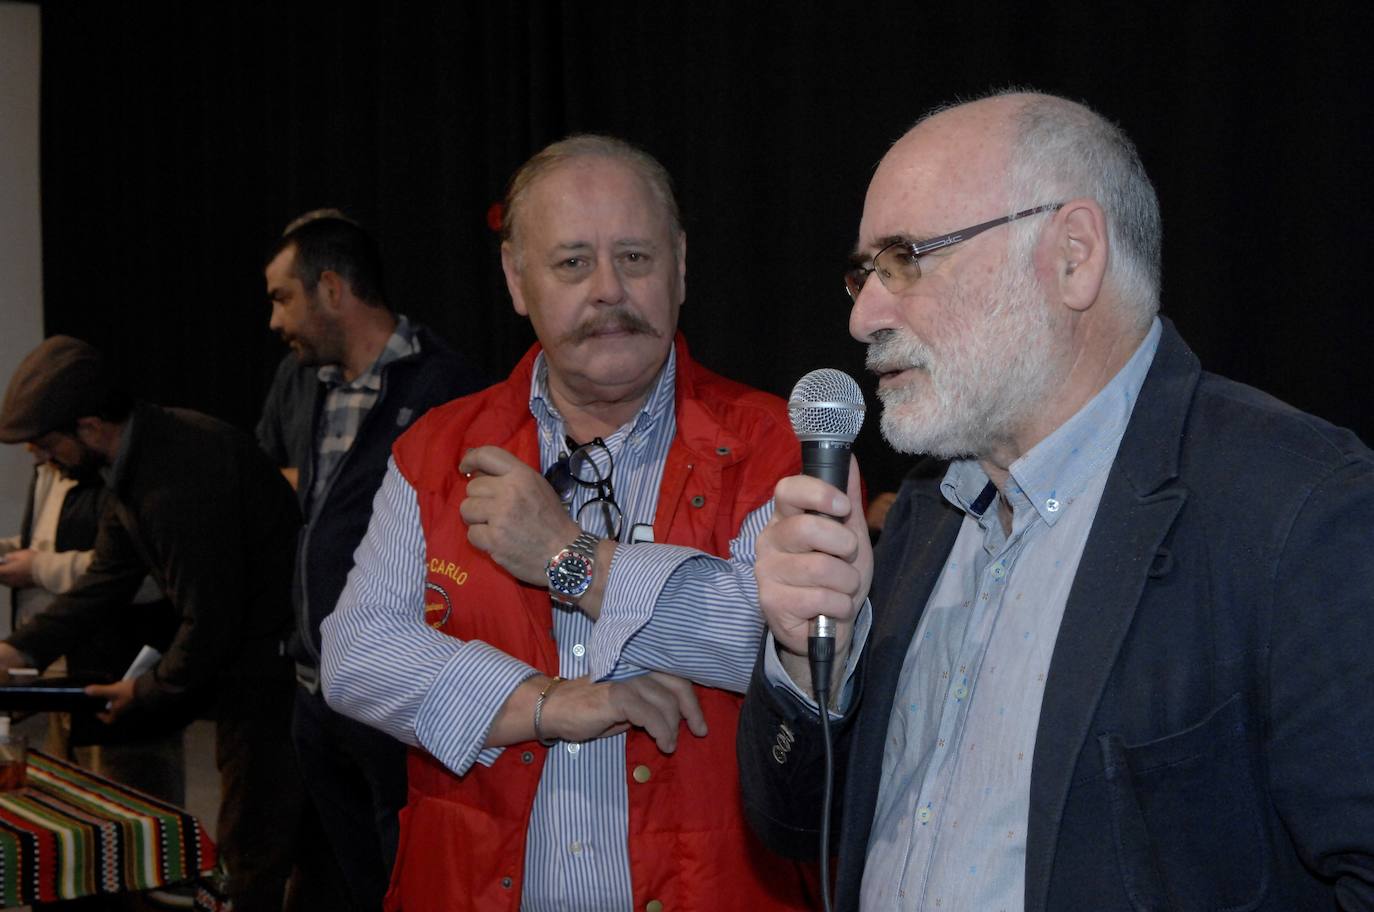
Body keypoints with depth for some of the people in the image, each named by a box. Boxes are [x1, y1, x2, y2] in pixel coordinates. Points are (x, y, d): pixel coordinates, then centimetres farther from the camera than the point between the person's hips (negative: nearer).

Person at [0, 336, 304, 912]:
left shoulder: (181, 481, -29)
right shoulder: (138, 455, 4)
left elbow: (210, 625, -24)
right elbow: (109, 577, 13)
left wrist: (149, 694, -7)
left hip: (269, 664, -10)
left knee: (254, 848, -1)